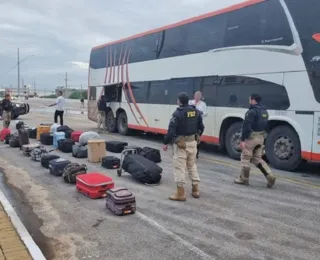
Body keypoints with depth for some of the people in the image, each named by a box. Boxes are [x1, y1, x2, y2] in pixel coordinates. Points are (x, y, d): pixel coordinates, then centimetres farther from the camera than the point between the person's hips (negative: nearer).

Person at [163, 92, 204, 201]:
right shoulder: (196, 112, 5)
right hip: (193, 142, 7)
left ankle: (180, 193, 2)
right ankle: (195, 190, 24)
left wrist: (165, 143, -9)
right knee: (192, 165, 19)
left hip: (181, 143, -7)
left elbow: (171, 130, -18)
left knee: (179, 167, -1)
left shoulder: (177, 113, -15)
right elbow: (201, 127, 12)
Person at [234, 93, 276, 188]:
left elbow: (246, 127, -20)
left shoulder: (252, 111, -16)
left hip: (251, 137, -9)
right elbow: (265, 125, 17)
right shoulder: (264, 111, 13)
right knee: (257, 158, 16)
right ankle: (270, 176, 3)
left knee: (245, 158, 5)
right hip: (261, 137, 9)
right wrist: (261, 135, 21)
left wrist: (242, 140, -18)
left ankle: (244, 179, 14)